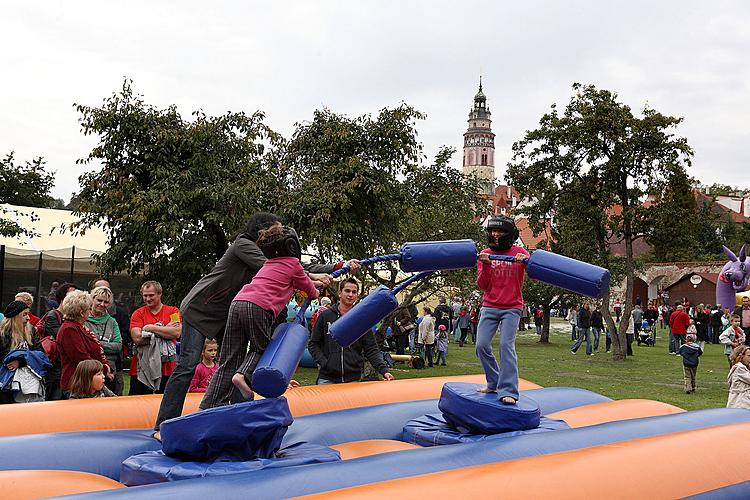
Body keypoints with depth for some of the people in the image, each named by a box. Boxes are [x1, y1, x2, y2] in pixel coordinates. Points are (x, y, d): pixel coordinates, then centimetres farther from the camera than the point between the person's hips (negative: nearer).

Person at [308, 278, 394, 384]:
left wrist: (384, 370, -11)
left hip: (354, 378, 0)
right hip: (327, 378, 0)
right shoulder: (325, 316, 5)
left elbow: (371, 349, 3)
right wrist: (323, 362, -8)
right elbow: (313, 344, 8)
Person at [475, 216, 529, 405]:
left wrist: (525, 261, -29)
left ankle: (508, 391, -16)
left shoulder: (519, 252, 1)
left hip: (512, 308, -3)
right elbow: (482, 285, -1)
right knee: (482, 345, -4)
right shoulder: (485, 254, 6)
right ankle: (494, 382, 14)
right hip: (489, 307, 3)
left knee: (506, 345, -15)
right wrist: (486, 265, -17)